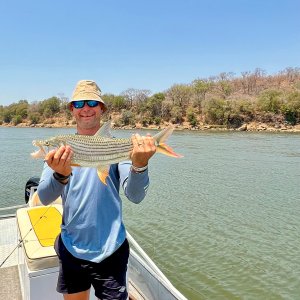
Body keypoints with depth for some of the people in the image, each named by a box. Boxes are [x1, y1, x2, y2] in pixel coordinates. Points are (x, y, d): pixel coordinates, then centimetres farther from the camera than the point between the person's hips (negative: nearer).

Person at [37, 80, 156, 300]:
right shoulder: (60, 150, -1)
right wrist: (60, 175, -31)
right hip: (71, 248, 3)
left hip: (110, 250, -3)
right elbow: (44, 198, -11)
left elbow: (135, 196, -17)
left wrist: (140, 165, -37)